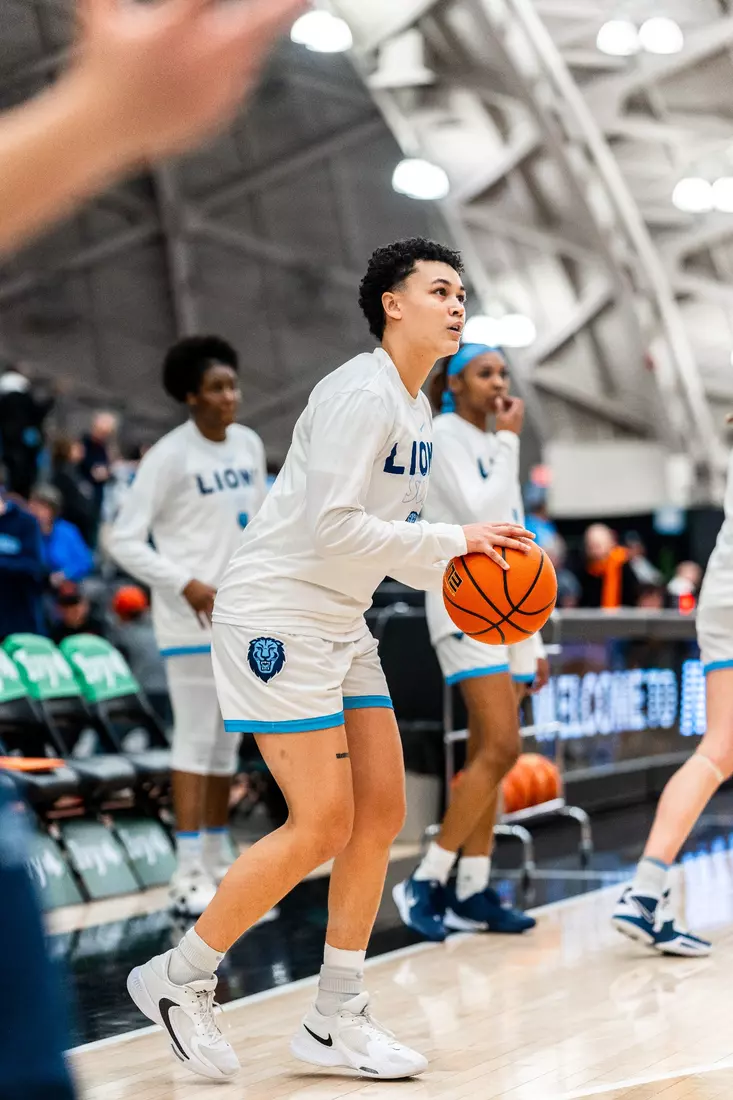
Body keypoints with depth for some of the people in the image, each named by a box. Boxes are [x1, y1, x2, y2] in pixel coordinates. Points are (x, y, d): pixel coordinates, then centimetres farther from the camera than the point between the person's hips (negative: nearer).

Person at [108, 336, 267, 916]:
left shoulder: (250, 445, 8)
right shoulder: (169, 456, -12)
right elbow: (123, 541, -14)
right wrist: (186, 584, -21)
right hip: (192, 620, -7)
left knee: (228, 740, 12)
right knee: (196, 739, -7)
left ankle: (219, 860, 21)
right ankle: (190, 875, -3)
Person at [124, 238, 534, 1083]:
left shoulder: (416, 410, 14)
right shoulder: (360, 392, -16)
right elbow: (332, 526, -25)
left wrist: (458, 571, 4)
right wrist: (450, 539, -19)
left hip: (340, 625, 10)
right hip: (276, 615, -10)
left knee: (380, 812, 5)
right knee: (322, 825, -12)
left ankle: (335, 1021, 13)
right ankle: (179, 977, 5)